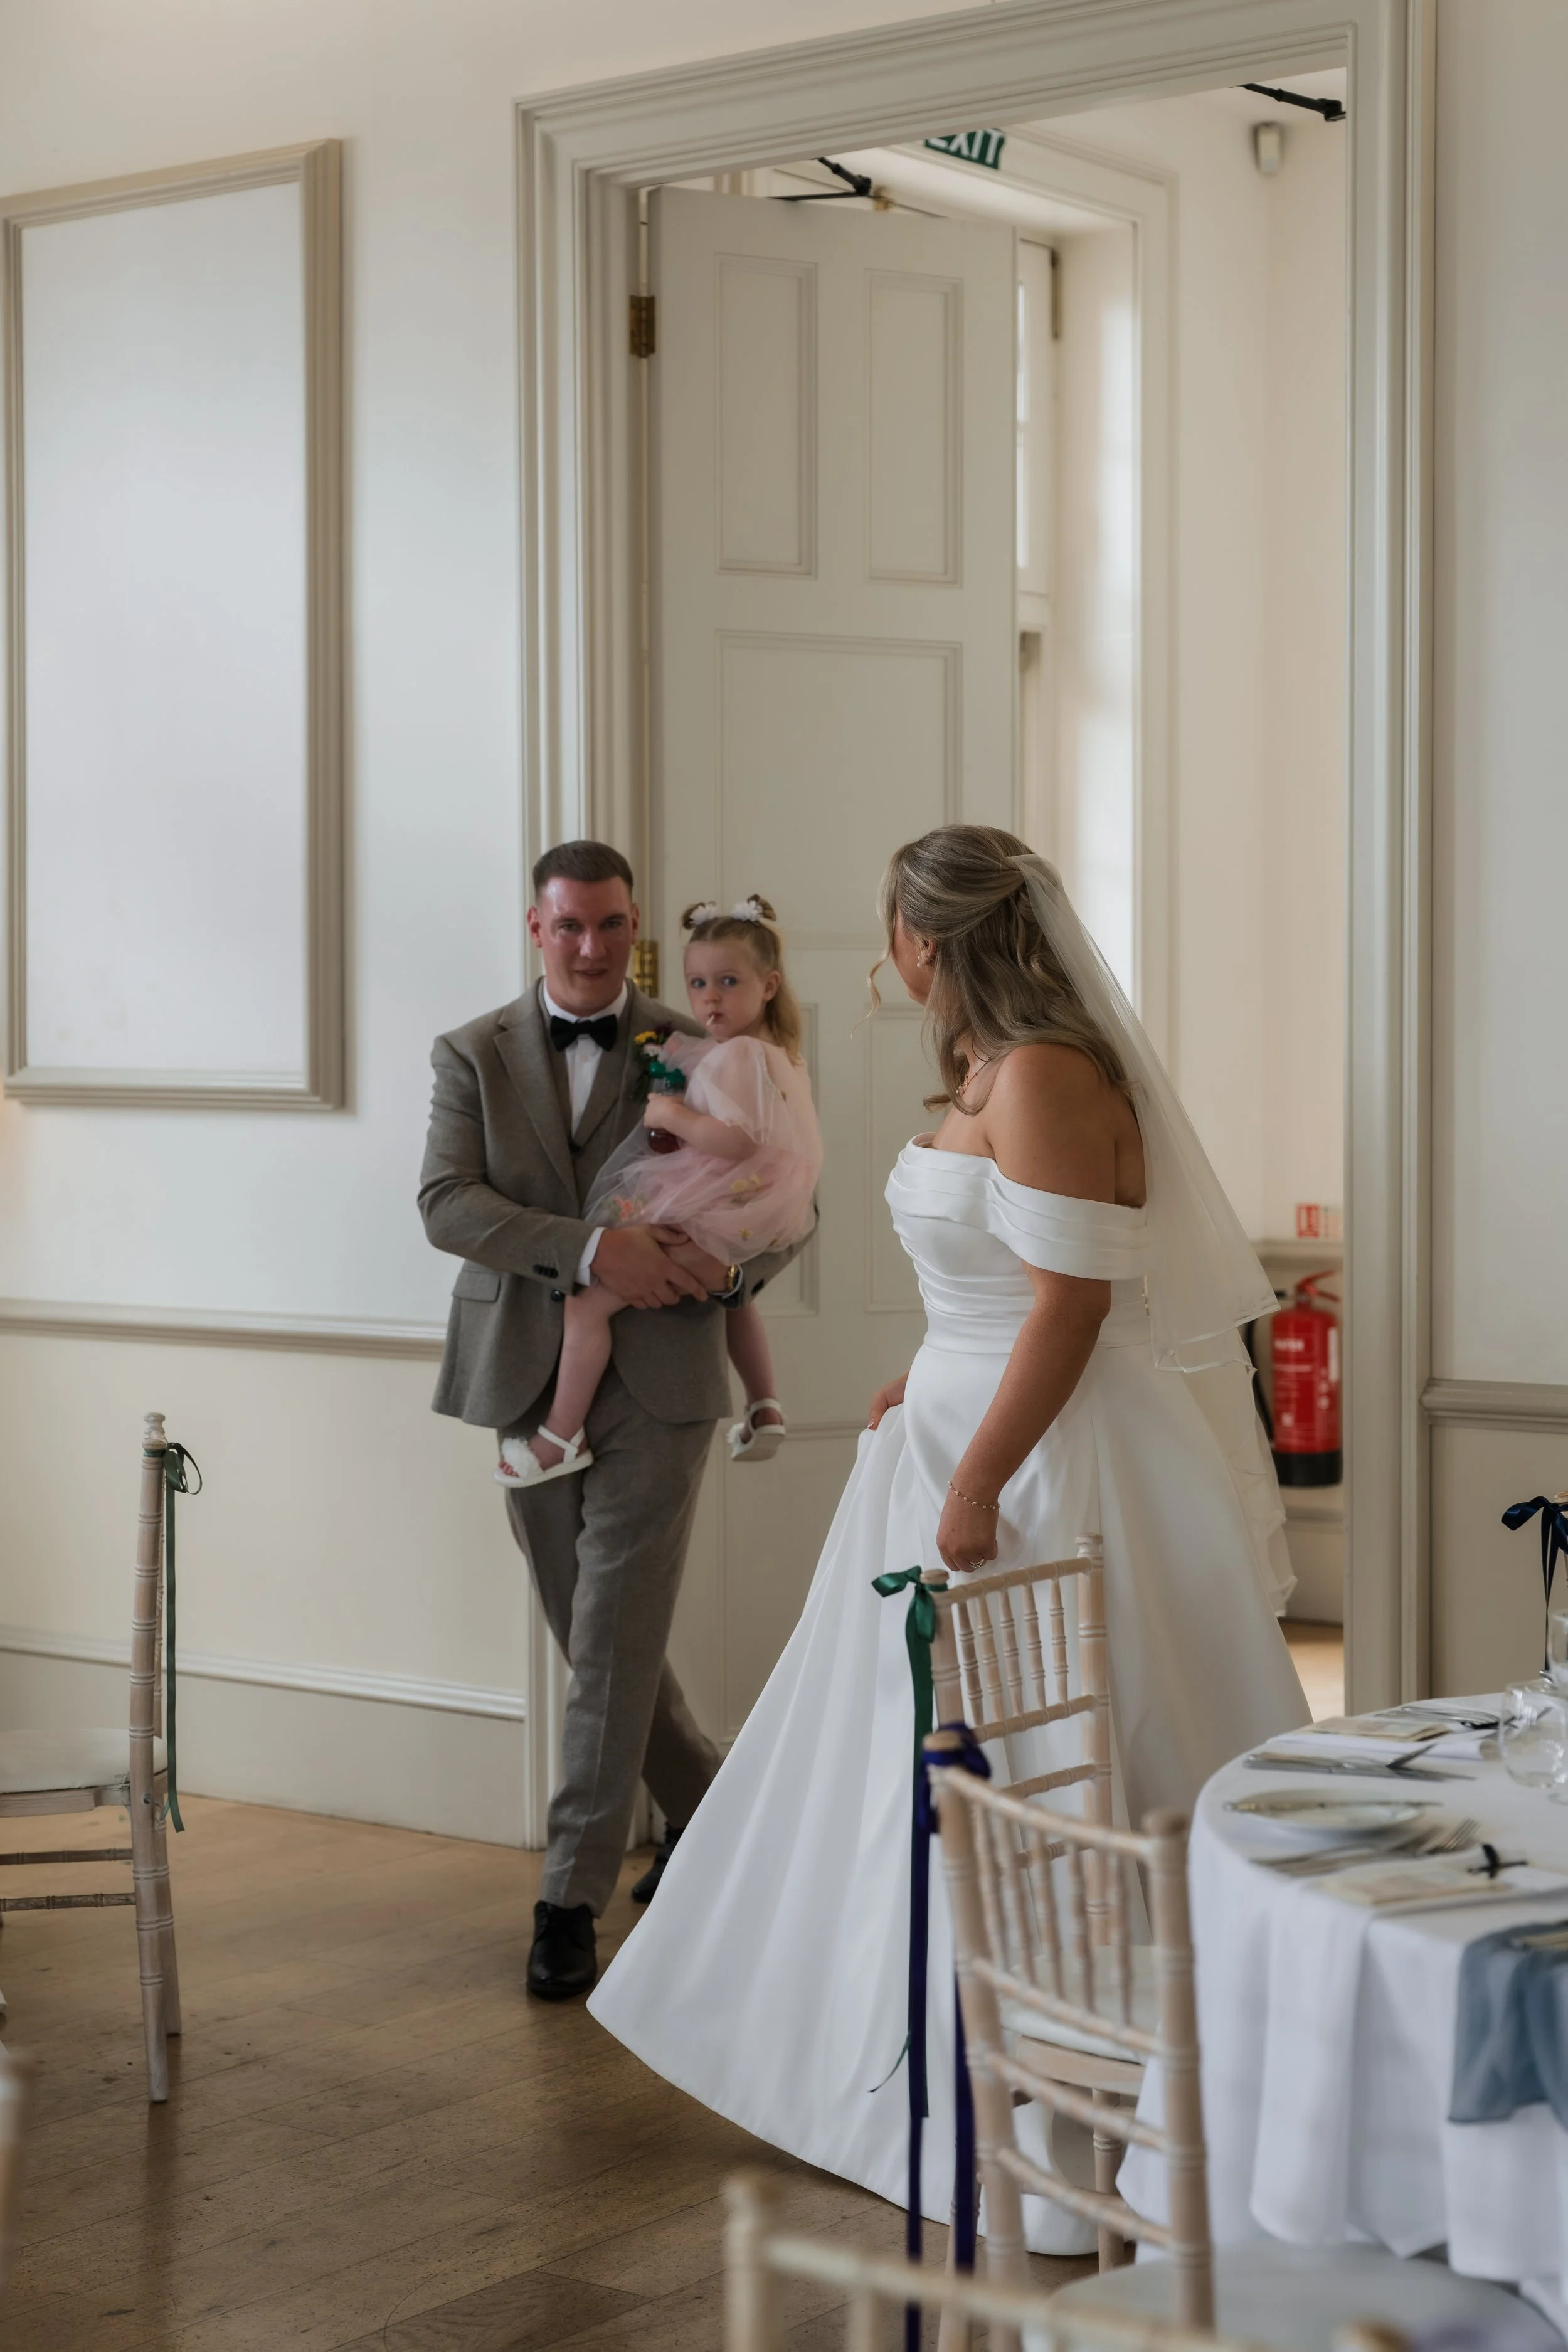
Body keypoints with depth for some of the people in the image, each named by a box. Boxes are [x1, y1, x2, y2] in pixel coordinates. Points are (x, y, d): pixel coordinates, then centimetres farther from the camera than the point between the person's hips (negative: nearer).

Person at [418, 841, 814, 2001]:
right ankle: (707, 1803, 35)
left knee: (614, 1643, -6)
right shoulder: (475, 1056, 4)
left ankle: (574, 1896, 0)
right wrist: (590, 1246, -24)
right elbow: (448, 1201, -10)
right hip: (529, 1376, 3)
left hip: (657, 1379, -3)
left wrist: (729, 1267, -17)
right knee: (595, 1635, 13)